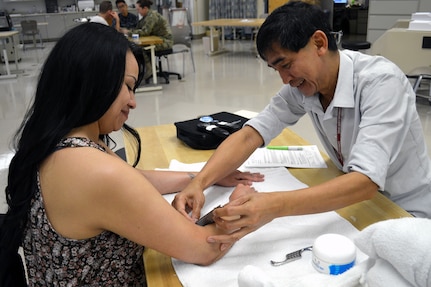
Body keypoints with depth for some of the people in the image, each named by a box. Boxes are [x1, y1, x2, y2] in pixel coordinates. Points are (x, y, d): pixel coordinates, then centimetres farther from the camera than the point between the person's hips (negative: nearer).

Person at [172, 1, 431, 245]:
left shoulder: (381, 81, -28)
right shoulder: (301, 87, -10)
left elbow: (367, 181, -37)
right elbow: (249, 136, -15)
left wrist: (275, 206, -49)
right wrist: (198, 183, -31)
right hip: (356, 202, 5)